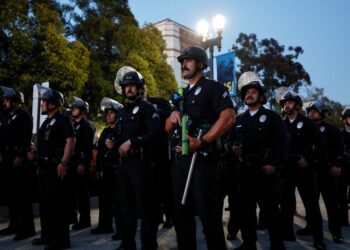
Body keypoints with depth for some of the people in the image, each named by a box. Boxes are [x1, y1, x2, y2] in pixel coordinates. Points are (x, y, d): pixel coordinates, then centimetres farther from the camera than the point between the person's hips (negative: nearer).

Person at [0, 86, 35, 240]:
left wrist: (20, 156, -22)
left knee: (22, 194, -6)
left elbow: (26, 138, -16)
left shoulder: (24, 116, -6)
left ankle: (28, 227, 0)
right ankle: (14, 225, 22)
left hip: (19, 159, -9)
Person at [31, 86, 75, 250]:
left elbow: (71, 141, -19)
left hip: (56, 167, -10)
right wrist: (38, 160, 19)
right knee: (44, 202, 15)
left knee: (58, 203, -5)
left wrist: (63, 163, -24)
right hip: (44, 167, 10)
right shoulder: (46, 122, 19)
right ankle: (47, 235, 28)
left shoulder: (62, 120, -10)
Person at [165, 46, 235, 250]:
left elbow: (229, 117, -15)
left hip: (203, 156, -7)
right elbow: (168, 129, 22)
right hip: (180, 157, 8)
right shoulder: (182, 94, 22)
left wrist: (202, 142, -22)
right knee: (181, 211, 12)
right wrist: (172, 116, -1)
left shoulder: (212, 87, 0)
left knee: (208, 211, -3)